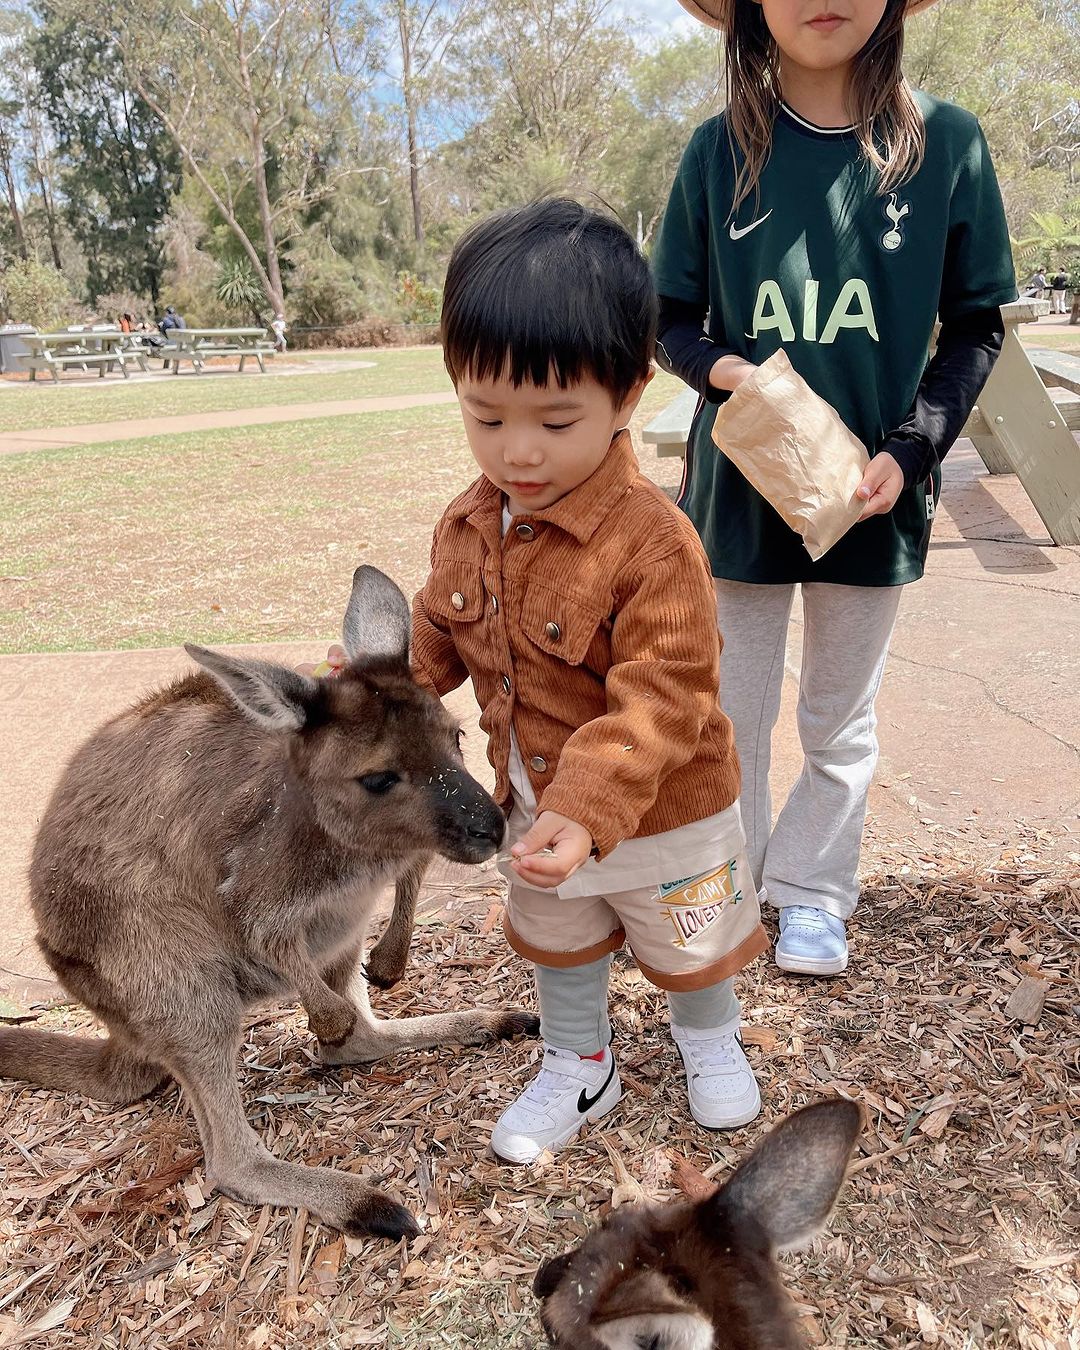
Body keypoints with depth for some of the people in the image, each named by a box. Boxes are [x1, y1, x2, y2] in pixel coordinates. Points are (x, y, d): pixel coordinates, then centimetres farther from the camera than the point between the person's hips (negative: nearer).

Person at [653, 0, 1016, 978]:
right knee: (730, 711, 11)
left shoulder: (945, 143, -3)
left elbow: (975, 327, 1)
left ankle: (812, 895, 33)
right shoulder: (720, 152, -1)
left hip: (872, 493, 0)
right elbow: (671, 320, 4)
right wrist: (723, 367, -18)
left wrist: (910, 448, -13)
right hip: (738, 485, 0)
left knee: (841, 719, 13)